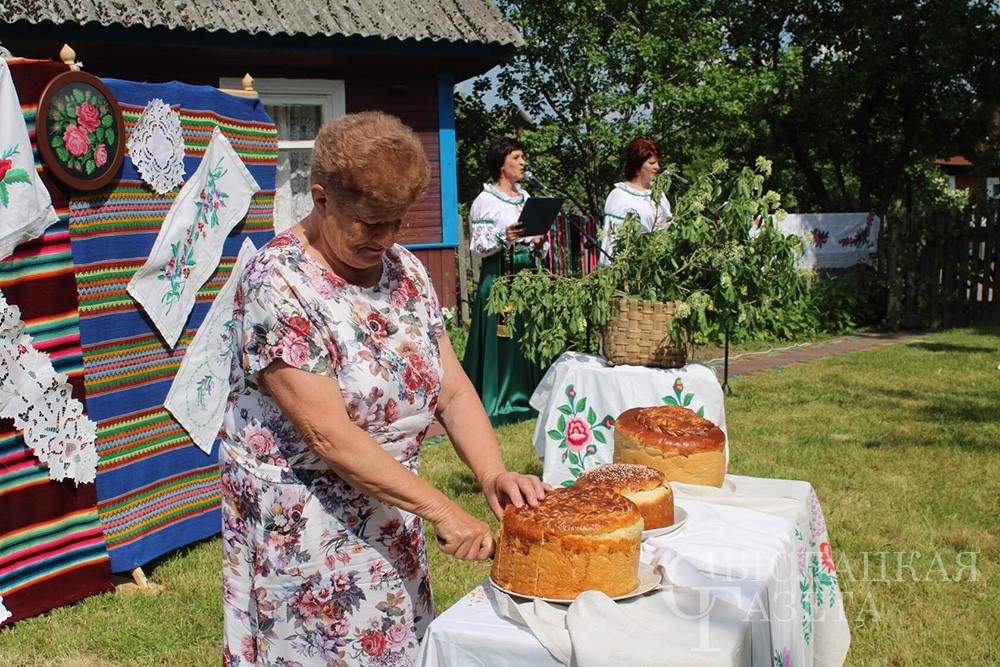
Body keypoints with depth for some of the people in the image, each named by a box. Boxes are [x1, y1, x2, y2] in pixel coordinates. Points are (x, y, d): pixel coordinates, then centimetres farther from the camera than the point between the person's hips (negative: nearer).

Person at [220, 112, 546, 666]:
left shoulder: (404, 270, 2)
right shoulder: (277, 284, -20)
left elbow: (452, 388, 1)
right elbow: (328, 433, -25)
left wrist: (494, 475, -16)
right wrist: (440, 509, -26)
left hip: (388, 511, 6)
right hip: (303, 525, -6)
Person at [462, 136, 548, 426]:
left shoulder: (525, 197, 15)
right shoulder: (485, 201, -5)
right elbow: (477, 246, -8)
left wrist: (537, 245, -2)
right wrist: (503, 238, -23)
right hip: (499, 275, -6)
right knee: (501, 338, -6)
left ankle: (526, 397, 15)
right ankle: (497, 403, 1)